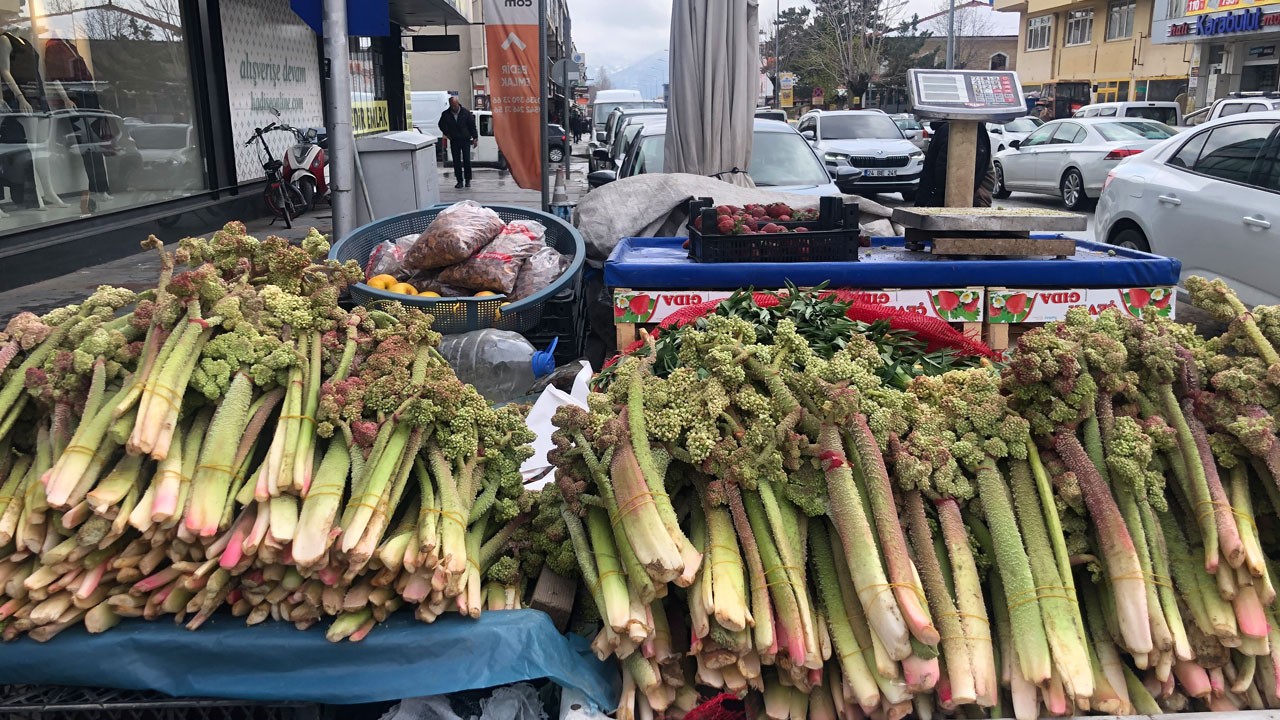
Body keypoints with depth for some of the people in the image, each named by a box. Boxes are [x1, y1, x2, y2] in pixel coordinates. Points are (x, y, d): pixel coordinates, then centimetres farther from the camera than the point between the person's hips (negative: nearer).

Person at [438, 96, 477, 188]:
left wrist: (475, 138, -2)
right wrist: (447, 134, 5)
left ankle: (468, 180, 8)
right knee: (456, 162, 1)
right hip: (454, 141, 2)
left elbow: (472, 125, 0)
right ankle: (459, 181, 8)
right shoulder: (446, 114, -1)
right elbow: (442, 125, 15)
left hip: (465, 140, -2)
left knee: (467, 160, -4)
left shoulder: (466, 112, -5)